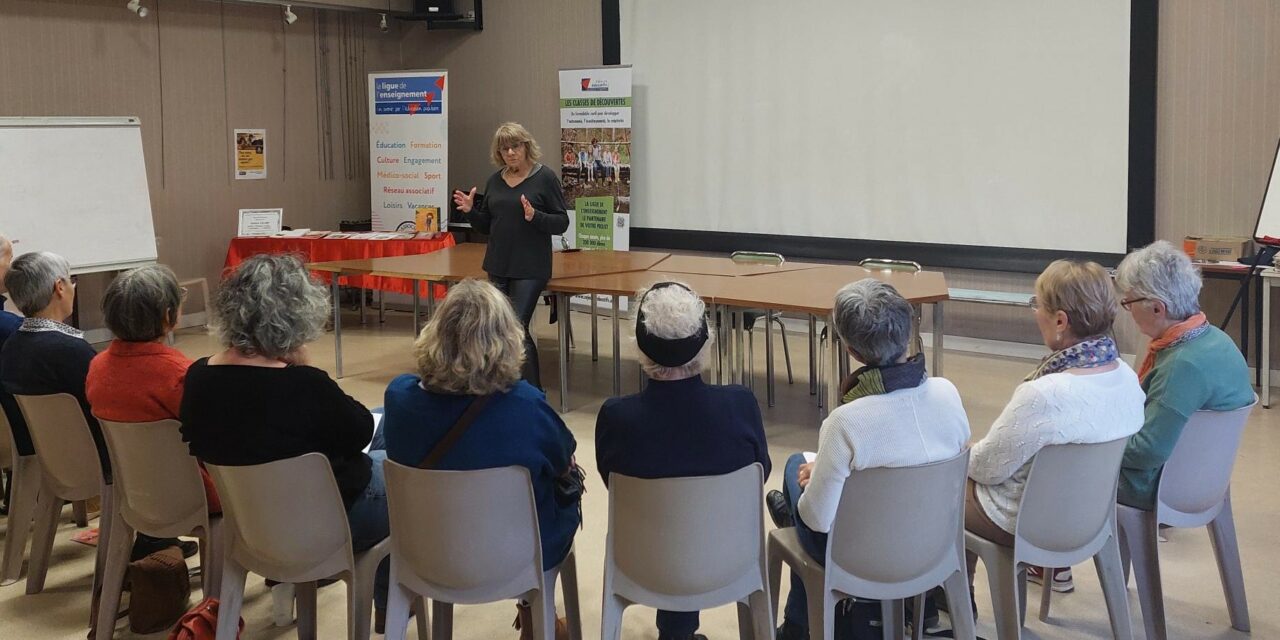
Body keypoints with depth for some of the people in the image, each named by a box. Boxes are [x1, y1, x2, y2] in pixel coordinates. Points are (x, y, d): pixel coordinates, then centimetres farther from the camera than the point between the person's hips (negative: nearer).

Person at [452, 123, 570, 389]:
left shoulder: (545, 177, -6)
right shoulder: (495, 181, 10)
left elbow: (562, 223, -8)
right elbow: (487, 226, 15)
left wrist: (535, 216, -24)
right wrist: (471, 210, -3)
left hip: (530, 269, -6)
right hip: (498, 267, 6)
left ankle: (533, 390, -1)